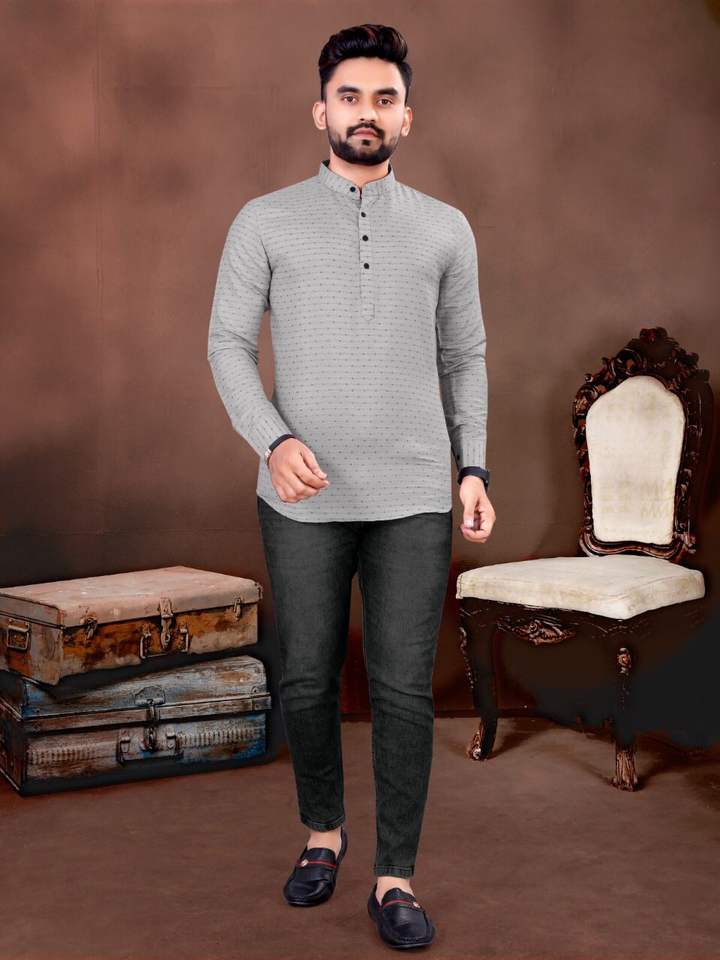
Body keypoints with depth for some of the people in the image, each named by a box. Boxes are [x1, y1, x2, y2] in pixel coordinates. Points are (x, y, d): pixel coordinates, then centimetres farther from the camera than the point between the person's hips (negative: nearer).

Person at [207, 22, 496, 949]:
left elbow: (464, 360, 12)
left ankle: (394, 879, 13)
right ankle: (322, 830, 33)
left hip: (413, 496, 1)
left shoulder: (445, 229, 6)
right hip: (304, 496, 0)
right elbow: (229, 348, 0)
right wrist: (273, 442, -18)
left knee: (403, 688, -1)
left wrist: (472, 472, 1)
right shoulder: (265, 222, 1)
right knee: (307, 679, 8)